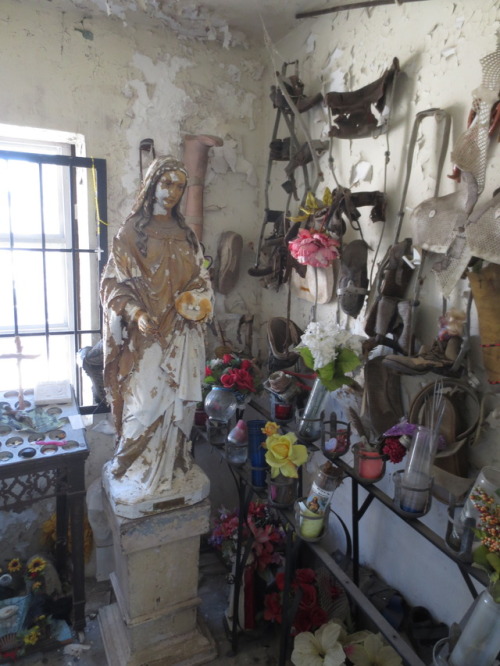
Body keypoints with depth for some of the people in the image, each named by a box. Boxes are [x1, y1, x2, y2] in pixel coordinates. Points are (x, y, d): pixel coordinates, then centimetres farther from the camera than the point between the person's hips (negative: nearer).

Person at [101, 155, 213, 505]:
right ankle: (136, 475, 16)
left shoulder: (186, 234, 12)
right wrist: (137, 314, -22)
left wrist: (200, 300, -3)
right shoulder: (131, 232, -2)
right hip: (148, 335, -4)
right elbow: (115, 283, -6)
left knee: (178, 402, 10)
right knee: (146, 404, -3)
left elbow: (201, 276, 18)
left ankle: (173, 467, 27)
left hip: (184, 335, 5)